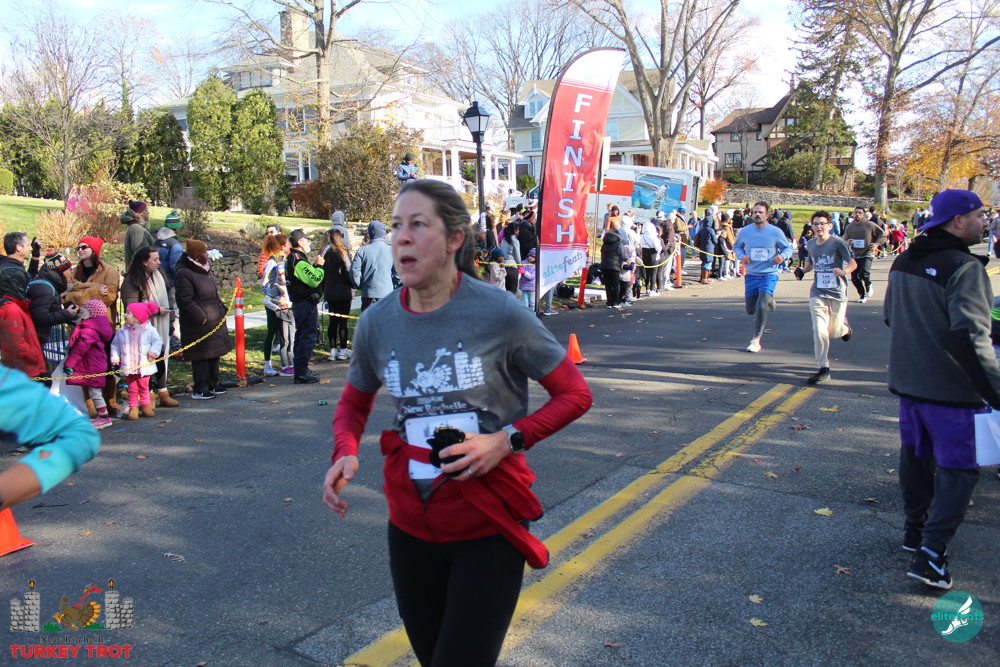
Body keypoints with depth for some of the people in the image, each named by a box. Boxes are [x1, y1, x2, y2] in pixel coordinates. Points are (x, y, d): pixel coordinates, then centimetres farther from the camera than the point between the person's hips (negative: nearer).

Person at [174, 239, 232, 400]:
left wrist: (221, 308, 16)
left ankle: (212, 385, 26)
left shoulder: (205, 269, 14)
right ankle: (199, 390, 4)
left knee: (214, 354, 15)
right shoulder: (184, 274, -16)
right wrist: (200, 317, -22)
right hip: (198, 325, -9)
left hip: (214, 321, 10)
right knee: (201, 356, -4)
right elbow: (185, 301, -20)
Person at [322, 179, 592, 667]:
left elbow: (574, 394, -6)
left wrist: (508, 440, -19)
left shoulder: (500, 313, -16)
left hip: (488, 531, -4)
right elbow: (354, 403, 13)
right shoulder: (377, 323, -5)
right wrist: (346, 452, -8)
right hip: (411, 527, 4)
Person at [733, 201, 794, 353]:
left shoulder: (775, 232, -6)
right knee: (751, 310, 10)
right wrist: (741, 256, -6)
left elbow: (788, 248, 6)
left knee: (761, 307, -19)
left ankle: (756, 340, -4)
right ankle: (768, 300, 45)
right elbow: (736, 246, 16)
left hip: (769, 274, -3)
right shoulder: (744, 231, 0)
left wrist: (782, 256, -17)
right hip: (751, 275, 3)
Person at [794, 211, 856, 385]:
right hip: (818, 292, 3)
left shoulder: (838, 242, -9)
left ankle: (844, 327, 46)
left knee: (834, 332, 7)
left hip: (837, 292, -3)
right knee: (819, 329, -12)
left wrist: (843, 271, -32)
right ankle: (823, 369, -5)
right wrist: (803, 270, 0)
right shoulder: (811, 244, 7)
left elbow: (853, 263, -11)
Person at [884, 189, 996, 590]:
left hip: (907, 380, 8)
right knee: (957, 469, 1)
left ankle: (915, 530, 33)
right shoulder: (964, 267, -19)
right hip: (948, 388, -8)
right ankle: (930, 554, -5)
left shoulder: (903, 262, 6)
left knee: (916, 454, 20)